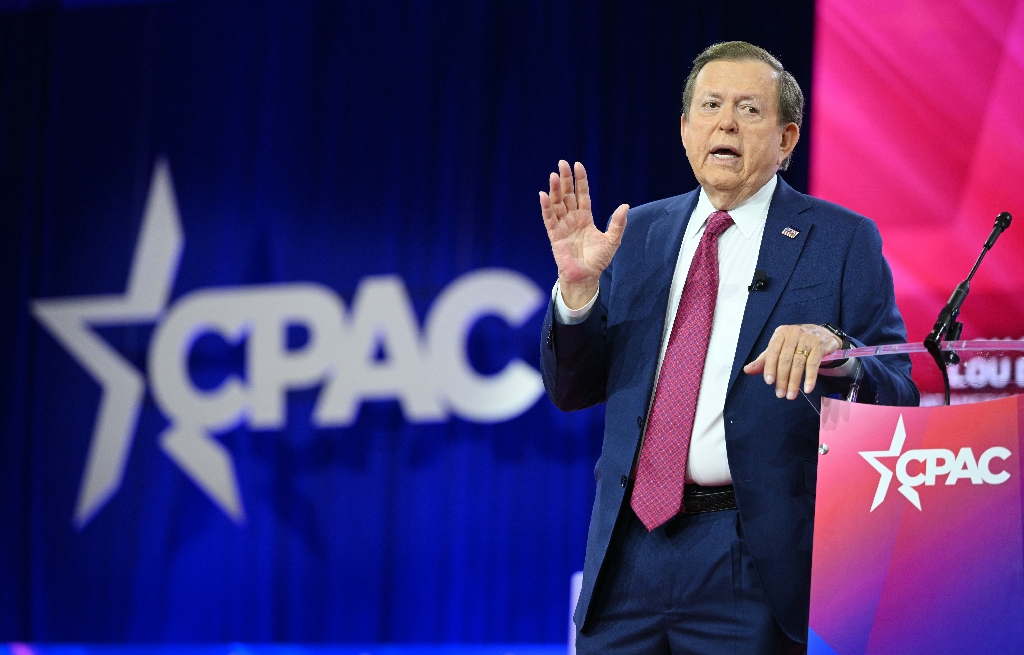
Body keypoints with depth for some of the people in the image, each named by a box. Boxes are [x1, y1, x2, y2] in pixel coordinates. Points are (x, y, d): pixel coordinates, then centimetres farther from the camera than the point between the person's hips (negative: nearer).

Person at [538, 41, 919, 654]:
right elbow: (572, 391, 11)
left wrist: (831, 350, -26)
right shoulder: (641, 231, 12)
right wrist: (579, 286, -6)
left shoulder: (843, 241, 0)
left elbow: (898, 402, -6)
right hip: (629, 552, 4)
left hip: (755, 559, -4)